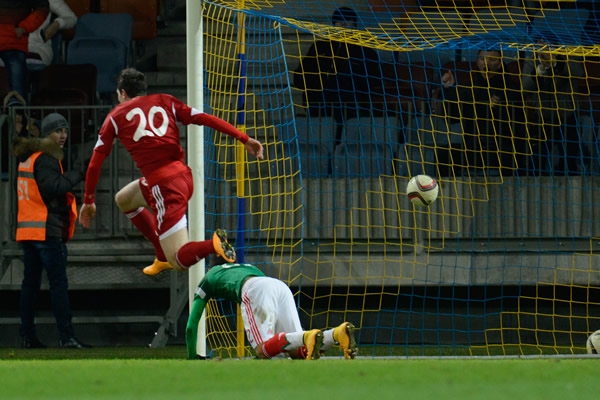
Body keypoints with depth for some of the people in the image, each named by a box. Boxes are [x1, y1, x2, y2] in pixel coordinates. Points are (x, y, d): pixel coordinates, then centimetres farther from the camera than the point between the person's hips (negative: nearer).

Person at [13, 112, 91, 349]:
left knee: (30, 283, 9)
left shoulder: (27, 158, 17)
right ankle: (66, 336, -15)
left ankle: (27, 336, 9)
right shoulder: (45, 159, -11)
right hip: (48, 231, -9)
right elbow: (53, 186, -24)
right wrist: (78, 175, -17)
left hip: (28, 230, 9)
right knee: (58, 284, -10)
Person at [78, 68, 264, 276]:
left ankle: (213, 245, -36)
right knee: (123, 200, 32)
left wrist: (88, 201, 20)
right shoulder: (164, 101, 16)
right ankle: (163, 257, 29)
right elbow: (205, 119, 4)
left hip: (163, 184, -6)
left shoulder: (115, 117, 9)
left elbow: (95, 163, 10)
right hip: (184, 175, 6)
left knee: (179, 261, -5)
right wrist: (244, 139, -1)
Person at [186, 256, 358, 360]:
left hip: (255, 289, -5)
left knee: (263, 351, -14)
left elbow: (192, 324, 32)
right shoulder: (249, 267, 46)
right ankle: (338, 333, -28)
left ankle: (307, 337, -39)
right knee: (297, 351, -2)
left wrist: (192, 357, 42)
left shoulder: (208, 278, 33)